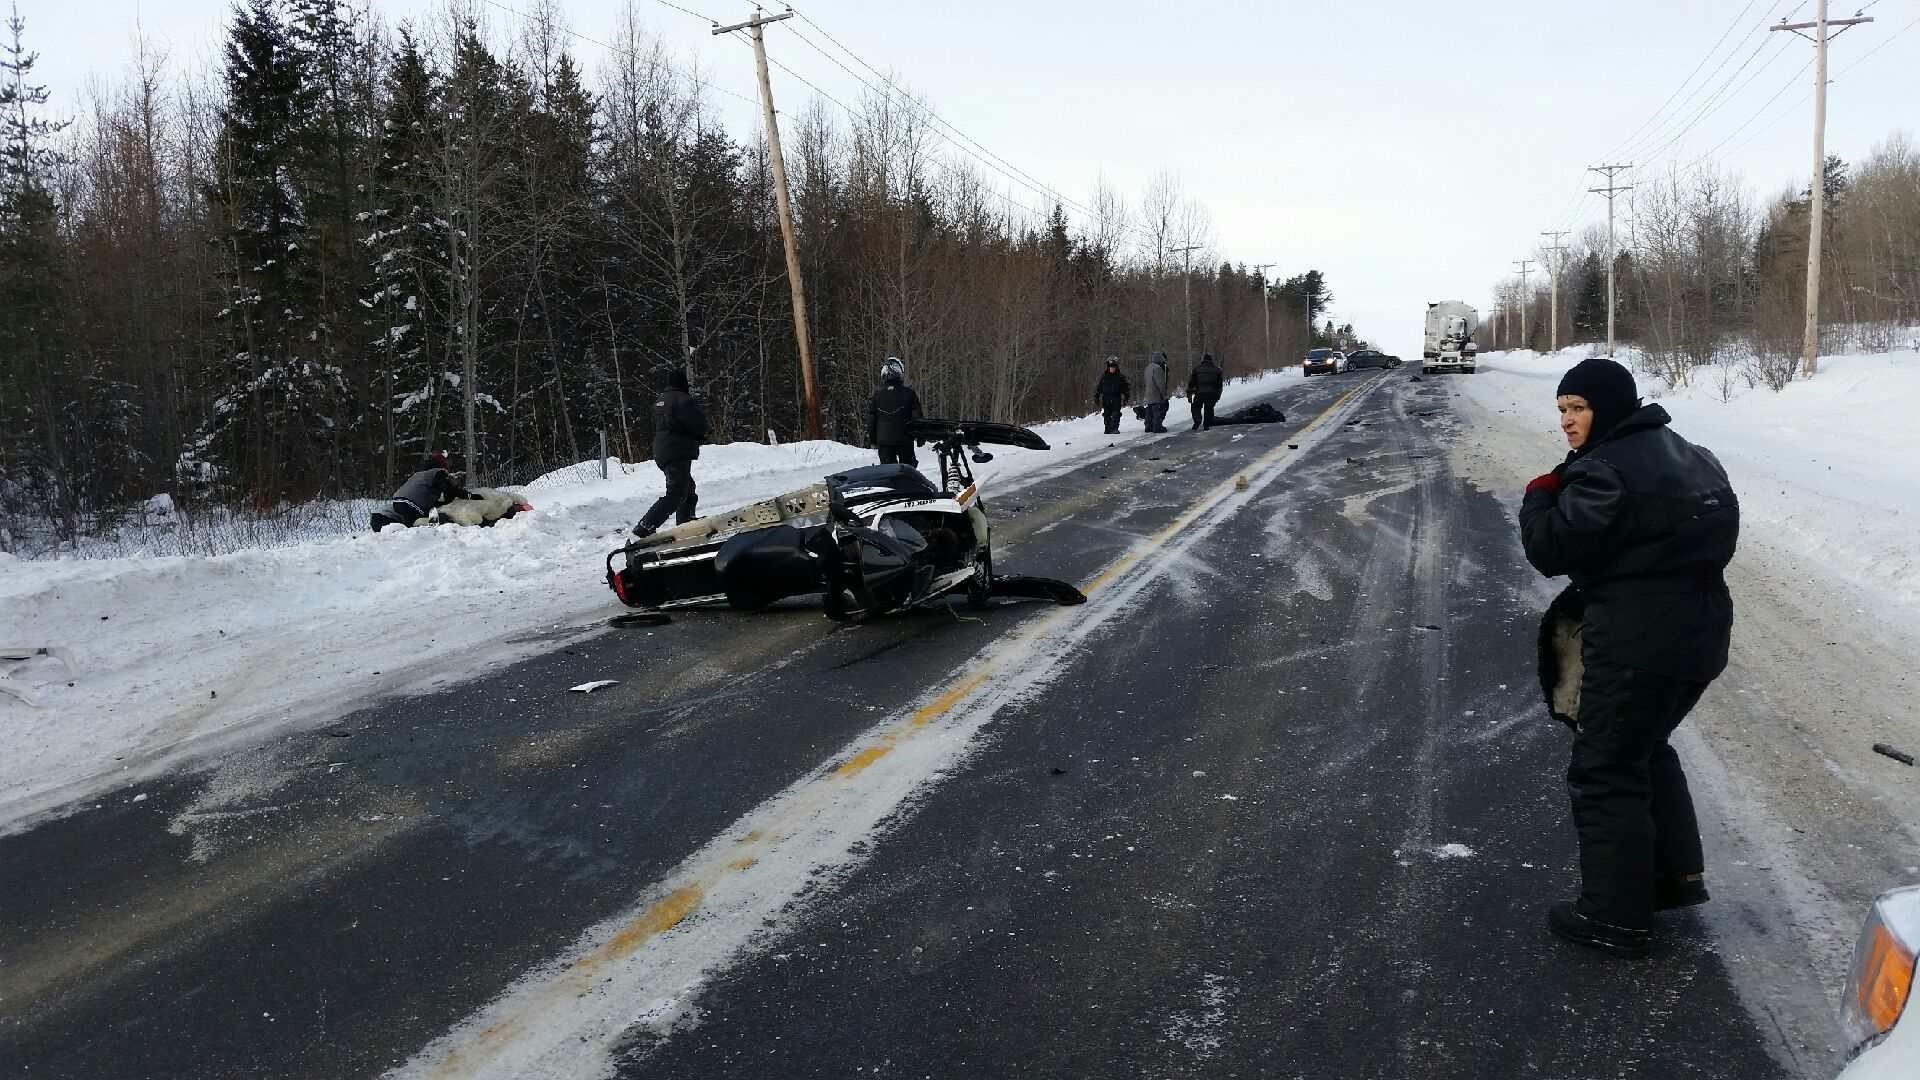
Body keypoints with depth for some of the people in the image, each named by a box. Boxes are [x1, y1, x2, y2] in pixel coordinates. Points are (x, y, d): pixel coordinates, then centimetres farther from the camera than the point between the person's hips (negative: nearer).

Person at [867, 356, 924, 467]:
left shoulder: (877, 395, 1)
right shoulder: (909, 393, -5)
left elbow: (870, 419, 4)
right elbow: (917, 417, -3)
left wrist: (873, 440, 13)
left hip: (883, 440, 1)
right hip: (905, 440, -1)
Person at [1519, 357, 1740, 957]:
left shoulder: (1607, 470, -18)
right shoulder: (1691, 456, 14)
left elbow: (1553, 550, -19)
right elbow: (1721, 534, 19)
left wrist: (1539, 497, 0)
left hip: (1638, 647, -10)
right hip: (1703, 633, 10)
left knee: (1606, 772, 2)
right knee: (1647, 748, 27)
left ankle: (1617, 917, 9)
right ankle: (1678, 873, 34)